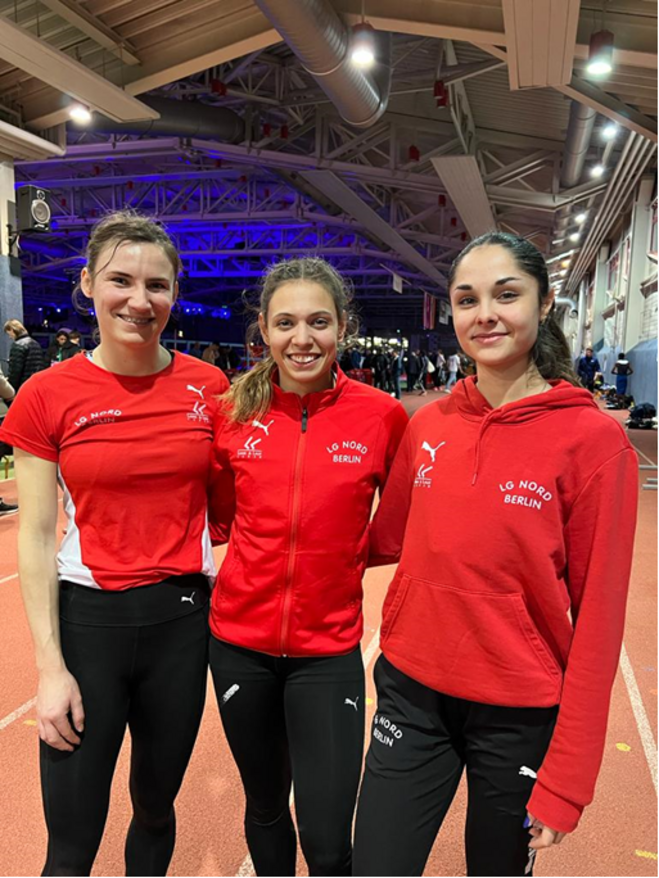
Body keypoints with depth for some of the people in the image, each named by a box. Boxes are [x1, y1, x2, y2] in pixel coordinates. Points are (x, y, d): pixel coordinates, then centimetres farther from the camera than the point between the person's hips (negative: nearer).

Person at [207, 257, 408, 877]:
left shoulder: (382, 415, -11)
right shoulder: (234, 411, -6)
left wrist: (350, 554, -6)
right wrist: (264, 550, -2)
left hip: (328, 648, -2)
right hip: (240, 639, 2)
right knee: (264, 809, 22)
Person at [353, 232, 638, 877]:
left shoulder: (593, 438, -13)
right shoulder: (427, 425, -2)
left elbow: (598, 617, -11)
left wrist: (567, 775, -9)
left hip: (520, 716, -2)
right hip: (412, 692, 3)